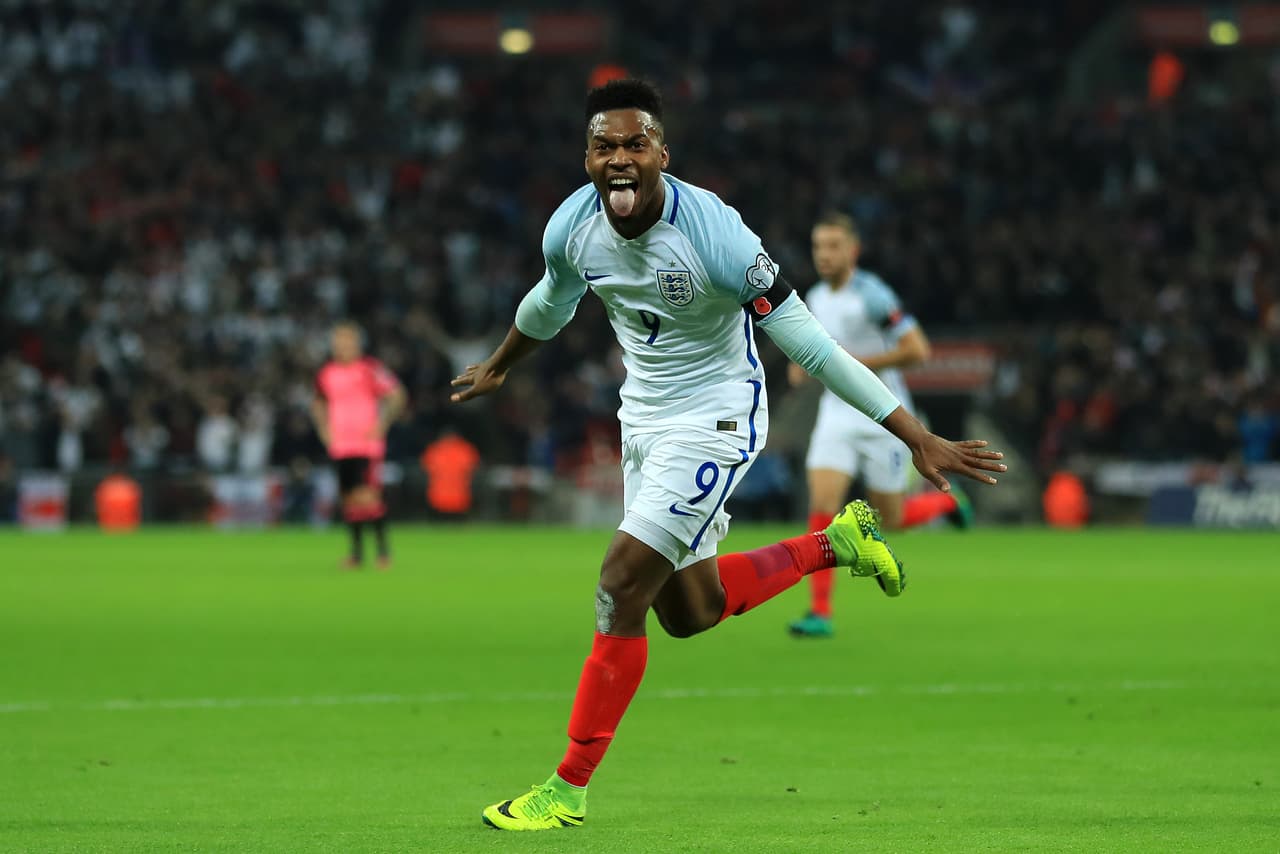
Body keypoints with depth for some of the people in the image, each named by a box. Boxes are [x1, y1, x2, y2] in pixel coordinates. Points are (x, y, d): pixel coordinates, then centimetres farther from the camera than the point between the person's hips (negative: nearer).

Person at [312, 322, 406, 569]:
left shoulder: (371, 369, -5)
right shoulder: (326, 374, 10)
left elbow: (396, 395, -3)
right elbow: (319, 403, 27)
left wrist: (382, 423, -11)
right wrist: (323, 428, 12)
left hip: (368, 444, -5)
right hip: (340, 446, 5)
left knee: (367, 496, -15)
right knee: (349, 499, 6)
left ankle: (383, 547, -3)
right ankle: (356, 551, 17)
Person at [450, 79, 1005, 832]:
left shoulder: (715, 236, -28)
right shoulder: (573, 226, -10)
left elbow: (809, 343, -26)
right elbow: (550, 304, 15)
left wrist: (919, 439, -26)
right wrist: (496, 369, 33)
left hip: (714, 418, -7)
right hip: (644, 420, 7)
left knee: (623, 584, -15)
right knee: (687, 611, 15)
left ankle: (569, 789, -4)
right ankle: (835, 542, 38)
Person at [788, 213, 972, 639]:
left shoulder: (872, 295, -17)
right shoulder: (816, 298, 6)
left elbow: (917, 349, -21)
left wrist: (852, 363, -22)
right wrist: (805, 366, 3)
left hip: (882, 419, -5)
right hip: (837, 416, 5)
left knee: (890, 519, 6)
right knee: (822, 505, -14)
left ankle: (945, 501, 40)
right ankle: (820, 611, -11)